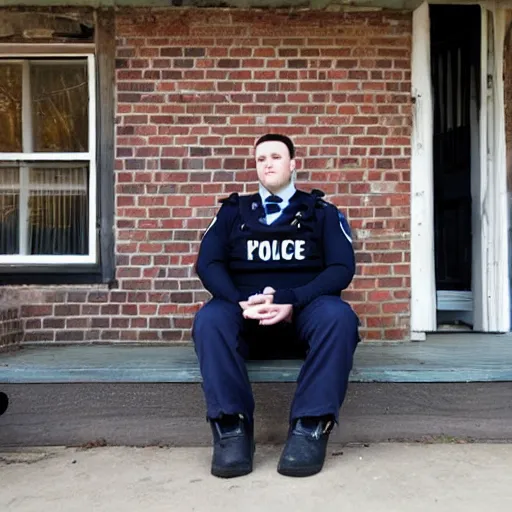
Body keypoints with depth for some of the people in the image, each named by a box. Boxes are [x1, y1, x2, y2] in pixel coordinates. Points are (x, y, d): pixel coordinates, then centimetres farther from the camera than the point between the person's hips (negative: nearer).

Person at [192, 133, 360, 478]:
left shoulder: (322, 212, 13)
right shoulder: (233, 211, 17)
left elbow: (342, 268, -2)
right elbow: (208, 263, 4)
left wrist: (290, 300, -19)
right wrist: (241, 302, -17)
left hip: (305, 310, -1)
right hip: (246, 312, 1)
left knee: (338, 316, -34)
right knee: (209, 319, -31)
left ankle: (311, 429, -33)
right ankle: (232, 429, -32)